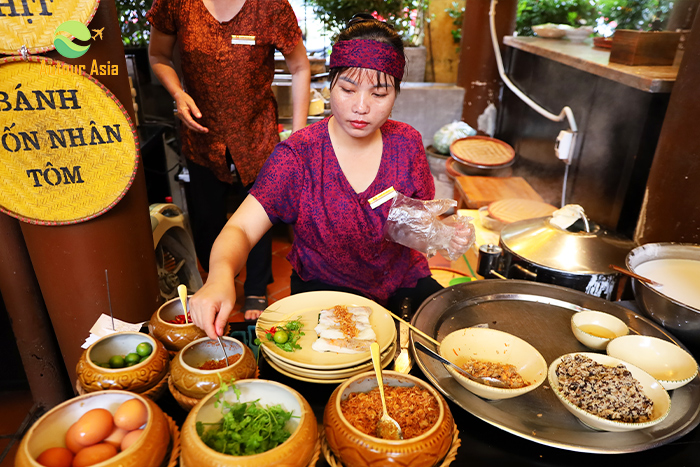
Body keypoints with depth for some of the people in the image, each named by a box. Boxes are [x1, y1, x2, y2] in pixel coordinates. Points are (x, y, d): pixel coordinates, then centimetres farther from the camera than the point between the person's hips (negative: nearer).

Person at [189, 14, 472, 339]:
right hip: (324, 288, -3)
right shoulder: (298, 154, -14)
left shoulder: (406, 143, -4)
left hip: (403, 282, 4)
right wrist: (220, 276, -42)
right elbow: (241, 229, -21)